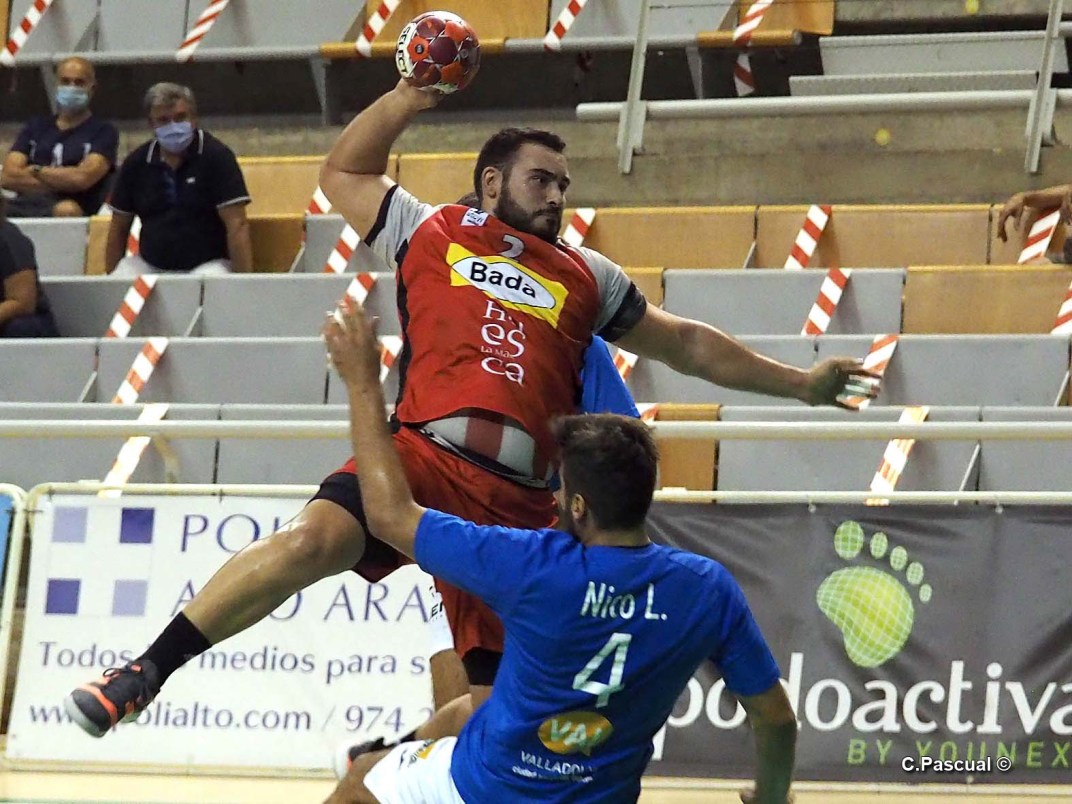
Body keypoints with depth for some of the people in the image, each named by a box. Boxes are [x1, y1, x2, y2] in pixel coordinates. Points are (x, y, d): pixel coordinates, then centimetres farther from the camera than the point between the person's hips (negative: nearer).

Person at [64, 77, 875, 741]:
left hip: (519, 502, 4)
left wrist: (796, 381, 30)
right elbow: (344, 171, 27)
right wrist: (408, 98, 15)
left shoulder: (587, 278, 23)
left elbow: (687, 343, 31)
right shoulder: (430, 233, 17)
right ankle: (146, 673, -24)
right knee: (312, 539, -32)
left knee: (492, 709, -2)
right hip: (427, 458, -4)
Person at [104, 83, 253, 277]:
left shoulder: (216, 156, -4)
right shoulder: (136, 164, 8)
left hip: (206, 263, -3)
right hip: (150, 265, 3)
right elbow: (119, 228, 14)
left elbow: (237, 224, -10)